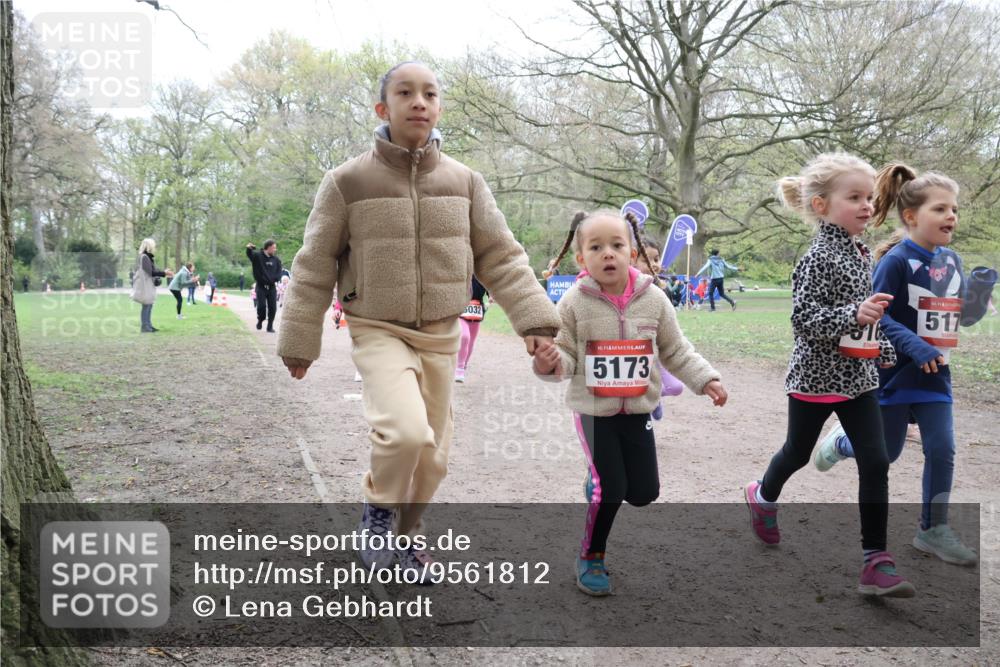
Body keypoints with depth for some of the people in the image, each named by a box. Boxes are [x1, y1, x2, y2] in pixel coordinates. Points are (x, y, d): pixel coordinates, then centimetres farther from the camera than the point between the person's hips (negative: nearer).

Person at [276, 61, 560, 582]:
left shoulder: (464, 181, 0)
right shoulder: (348, 181, -8)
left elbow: (501, 258, 2)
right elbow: (315, 266, -2)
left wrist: (535, 321, -9)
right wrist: (299, 342, -1)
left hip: (441, 335, 4)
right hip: (378, 331, -3)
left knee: (432, 455, 10)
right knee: (406, 431, -26)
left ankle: (402, 534, 37)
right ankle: (379, 506, 5)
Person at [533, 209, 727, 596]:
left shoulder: (654, 300, -5)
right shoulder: (575, 302, -12)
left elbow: (676, 351, 5)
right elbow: (566, 355, -8)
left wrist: (705, 379, -4)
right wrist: (549, 364, -30)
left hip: (638, 410, 3)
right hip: (594, 410, -3)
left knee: (644, 493, 8)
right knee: (610, 490, -7)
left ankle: (600, 484, 42)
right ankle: (591, 557, 18)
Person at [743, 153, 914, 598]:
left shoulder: (860, 252, 7)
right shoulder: (818, 258, -18)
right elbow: (803, 318, -24)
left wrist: (883, 349, 25)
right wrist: (854, 314, -35)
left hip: (858, 376, 7)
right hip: (816, 377, -7)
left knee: (876, 461, -1)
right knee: (798, 452, 14)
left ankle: (876, 559, 5)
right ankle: (762, 496, 44)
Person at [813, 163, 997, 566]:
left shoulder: (951, 260, 5)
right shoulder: (896, 260, -16)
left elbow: (964, 317, 10)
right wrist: (915, 346, -29)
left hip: (934, 374, 6)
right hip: (894, 371, -5)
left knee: (942, 449, 1)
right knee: (886, 452, 8)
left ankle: (933, 531, 14)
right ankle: (840, 442, 40)